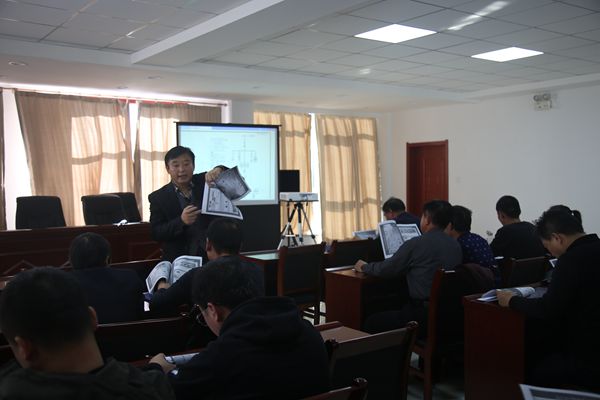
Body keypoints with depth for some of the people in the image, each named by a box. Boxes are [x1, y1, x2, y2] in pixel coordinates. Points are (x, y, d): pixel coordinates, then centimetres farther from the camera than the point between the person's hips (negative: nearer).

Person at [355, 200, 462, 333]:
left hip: (423, 313, -7)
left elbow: (386, 269, -2)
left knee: (372, 322, 9)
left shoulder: (416, 244, -13)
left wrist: (364, 267, 17)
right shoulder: (456, 246, 5)